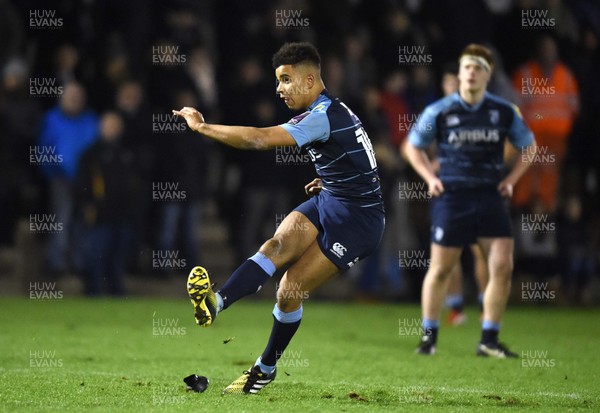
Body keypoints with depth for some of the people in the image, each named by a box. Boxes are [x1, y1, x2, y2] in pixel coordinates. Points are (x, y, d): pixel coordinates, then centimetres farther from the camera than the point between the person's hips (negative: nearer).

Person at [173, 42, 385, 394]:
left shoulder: (323, 116, -23)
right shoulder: (333, 111, 10)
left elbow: (258, 139, -32)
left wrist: (201, 126, -25)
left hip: (357, 220, -9)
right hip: (328, 202, 9)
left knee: (290, 290, -8)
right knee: (276, 246, -19)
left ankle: (266, 368, 12)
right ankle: (216, 302, -41)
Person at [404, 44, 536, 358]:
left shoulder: (504, 112, 3)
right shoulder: (439, 112, -2)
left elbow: (528, 145, 18)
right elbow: (413, 146, 12)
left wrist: (510, 179, 7)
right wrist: (430, 178, 0)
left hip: (490, 196, 2)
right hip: (451, 197, -2)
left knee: (502, 267, -8)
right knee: (440, 270, 1)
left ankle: (489, 340, 3)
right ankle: (429, 336, 17)